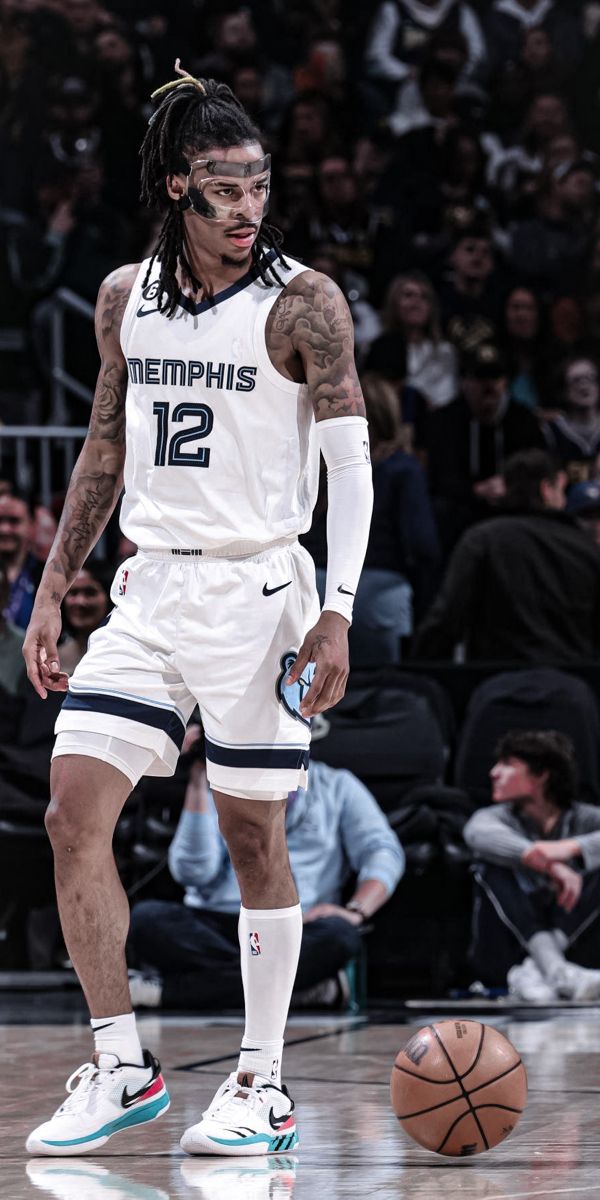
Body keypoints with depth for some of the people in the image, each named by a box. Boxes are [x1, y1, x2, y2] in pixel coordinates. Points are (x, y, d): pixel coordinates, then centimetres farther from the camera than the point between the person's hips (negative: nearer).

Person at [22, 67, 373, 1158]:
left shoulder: (302, 303, -7)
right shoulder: (124, 298, 8)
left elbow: (352, 465, -8)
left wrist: (338, 615, -16)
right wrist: (52, 593, 14)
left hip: (256, 591, -5)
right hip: (149, 589, 5)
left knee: (253, 838, 1)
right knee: (72, 815, -5)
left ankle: (263, 1086, 12)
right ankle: (121, 1069, 4)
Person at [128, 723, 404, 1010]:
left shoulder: (337, 787, 17)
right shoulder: (219, 790, 18)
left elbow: (383, 853, 3)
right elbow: (193, 872, 2)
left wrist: (355, 911, -17)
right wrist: (198, 783, -1)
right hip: (212, 927, 1)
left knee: (339, 935, -36)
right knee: (145, 918, -29)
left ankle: (171, 989, -32)